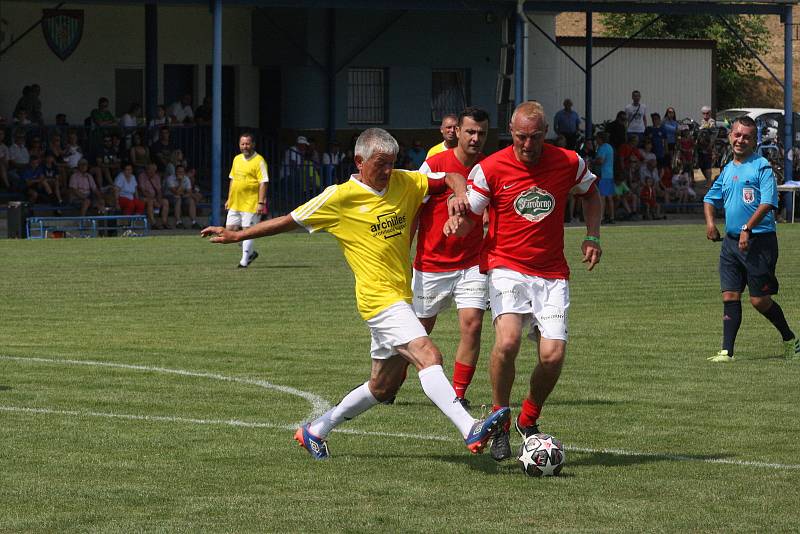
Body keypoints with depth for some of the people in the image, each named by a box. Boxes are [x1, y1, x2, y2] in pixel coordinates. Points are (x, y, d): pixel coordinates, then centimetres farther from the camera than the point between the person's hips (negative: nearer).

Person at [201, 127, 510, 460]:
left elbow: (449, 178, 17)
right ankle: (471, 431, -38)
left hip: (401, 299, 8)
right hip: (380, 298, -8)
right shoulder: (341, 197, -4)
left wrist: (459, 194, -6)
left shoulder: (405, 183, 9)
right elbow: (290, 221, 4)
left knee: (383, 387, 15)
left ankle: (315, 431, 32)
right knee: (428, 357, -25)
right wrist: (237, 236, 7)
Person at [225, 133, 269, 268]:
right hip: (235, 203, 8)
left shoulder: (259, 161, -9)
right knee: (230, 229, 6)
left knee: (247, 231, -6)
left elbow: (263, 182, -13)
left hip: (251, 204, -8)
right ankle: (250, 252, 21)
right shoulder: (237, 159, 13)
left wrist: (261, 203, -19)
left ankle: (244, 261, -1)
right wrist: (229, 199, 19)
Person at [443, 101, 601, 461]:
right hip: (506, 266, -2)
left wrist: (592, 237, 10)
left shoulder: (568, 163, 0)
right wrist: (457, 223, -22)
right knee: (508, 339, -27)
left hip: (552, 274, 2)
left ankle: (528, 420, 20)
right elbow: (469, 216, 2)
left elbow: (590, 192, 21)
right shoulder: (490, 169, -7)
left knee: (553, 356, -10)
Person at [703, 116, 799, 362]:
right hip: (731, 241, 6)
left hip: (759, 241, -6)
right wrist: (710, 221, 9)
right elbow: (710, 198, 28)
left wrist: (747, 228, -24)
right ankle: (727, 351, -2)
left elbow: (768, 202, -16)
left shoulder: (762, 166, -6)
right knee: (730, 296, -1)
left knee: (760, 300, -2)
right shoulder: (727, 170, 15)